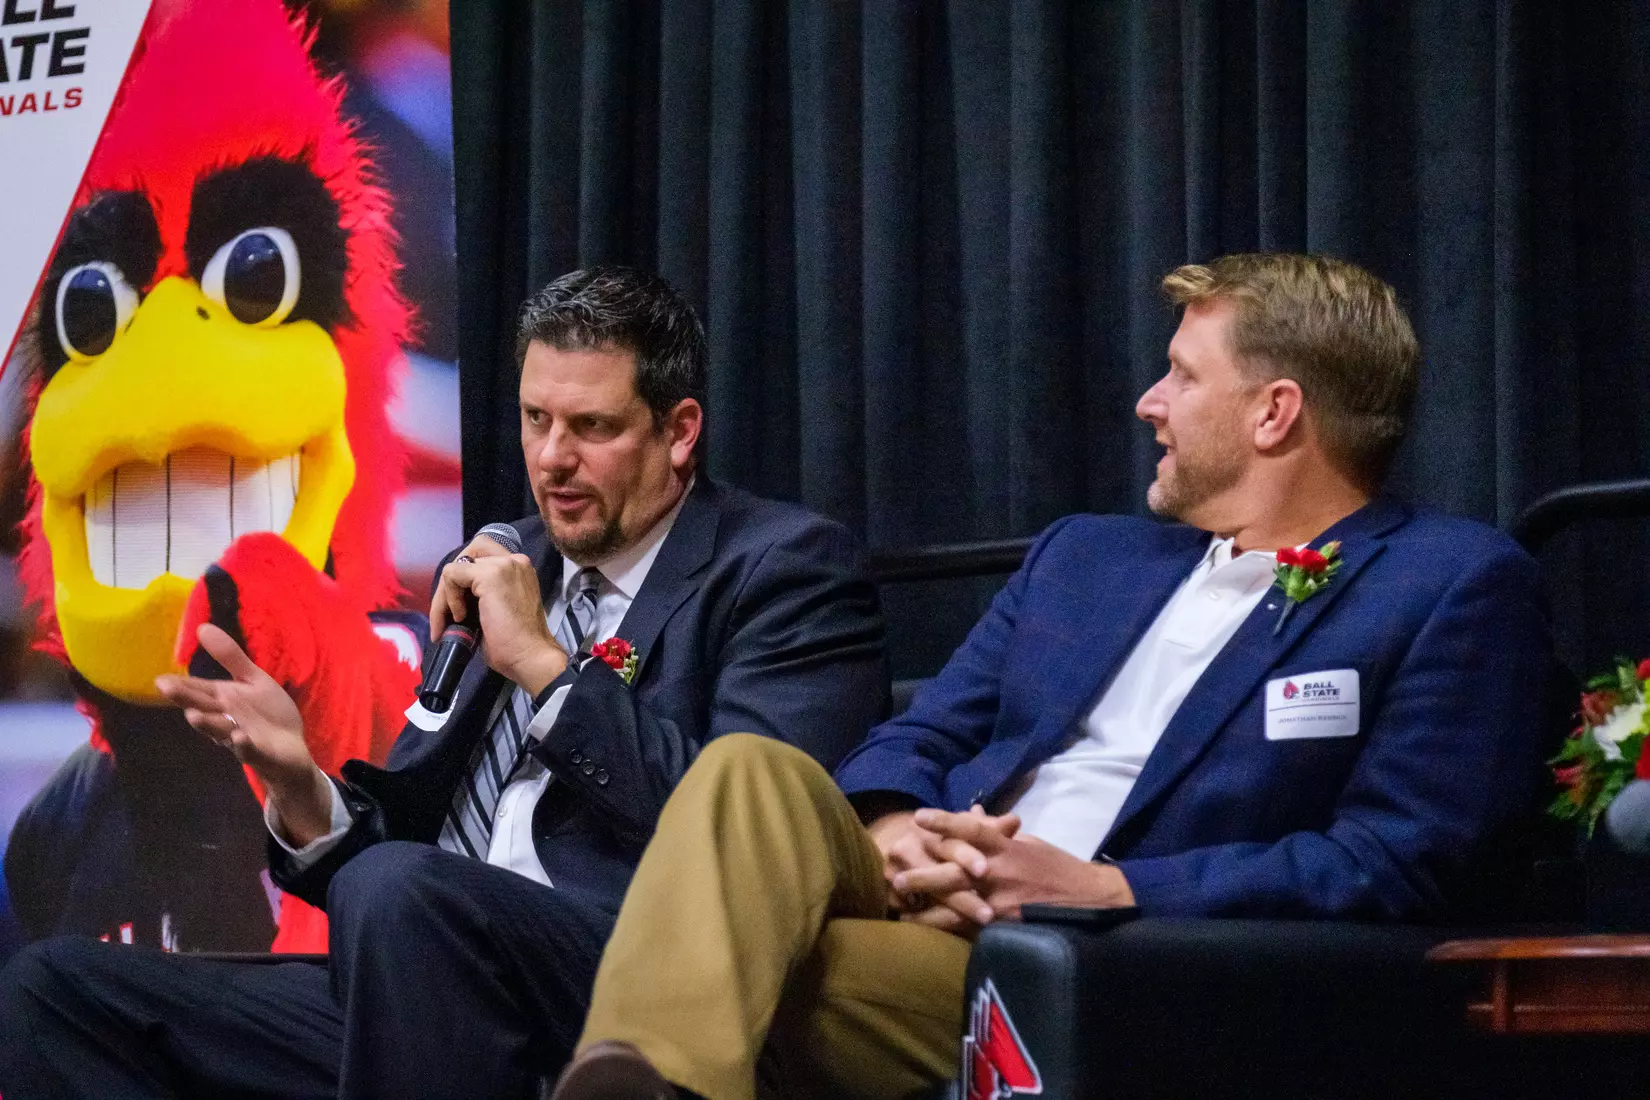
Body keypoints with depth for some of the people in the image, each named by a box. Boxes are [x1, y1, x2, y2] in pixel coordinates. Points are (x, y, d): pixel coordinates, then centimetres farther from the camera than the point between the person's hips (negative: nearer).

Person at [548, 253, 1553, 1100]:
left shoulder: (1459, 587, 4)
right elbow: (919, 740, 22)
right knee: (754, 770, -29)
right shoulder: (1084, 555, 27)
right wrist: (893, 832, -5)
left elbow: (1398, 867, -7)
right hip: (935, 915, 6)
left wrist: (1106, 890, -12)